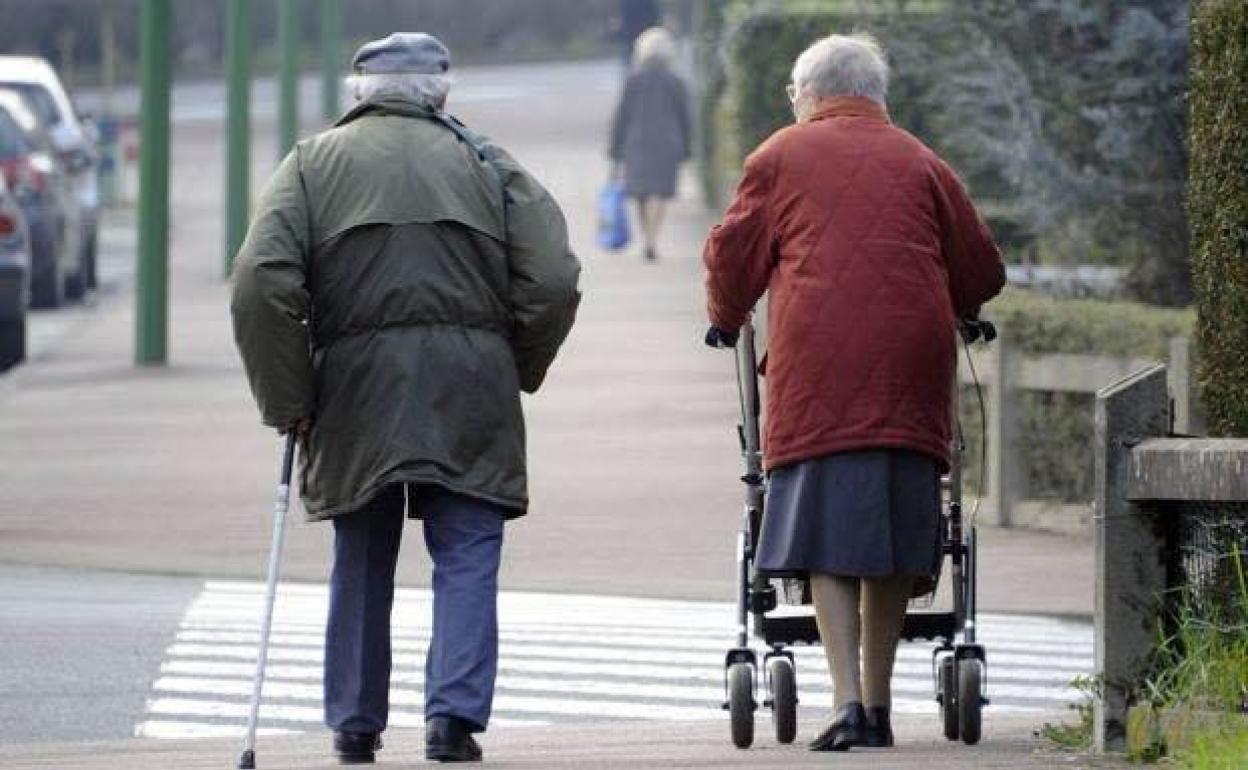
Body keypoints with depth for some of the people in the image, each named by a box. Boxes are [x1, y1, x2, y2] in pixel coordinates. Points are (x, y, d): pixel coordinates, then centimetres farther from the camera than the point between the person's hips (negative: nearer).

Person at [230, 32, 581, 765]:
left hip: (356, 387, 1)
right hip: (469, 393, -1)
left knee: (362, 565, 12)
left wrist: (288, 398, 0)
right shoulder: (486, 164, 8)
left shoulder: (314, 163, 6)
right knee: (467, 559, 1)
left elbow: (261, 286, -6)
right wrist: (517, 371, 12)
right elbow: (554, 280, -2)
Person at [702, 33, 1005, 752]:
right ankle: (878, 704, 12)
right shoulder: (920, 163, 14)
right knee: (892, 536, 8)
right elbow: (982, 271, 17)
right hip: (911, 365, 2)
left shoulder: (780, 158, 9)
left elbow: (733, 255, 11)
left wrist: (726, 318, 31)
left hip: (817, 364, -2)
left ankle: (849, 700, -15)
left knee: (827, 540, -3)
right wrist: (945, 313, 37)